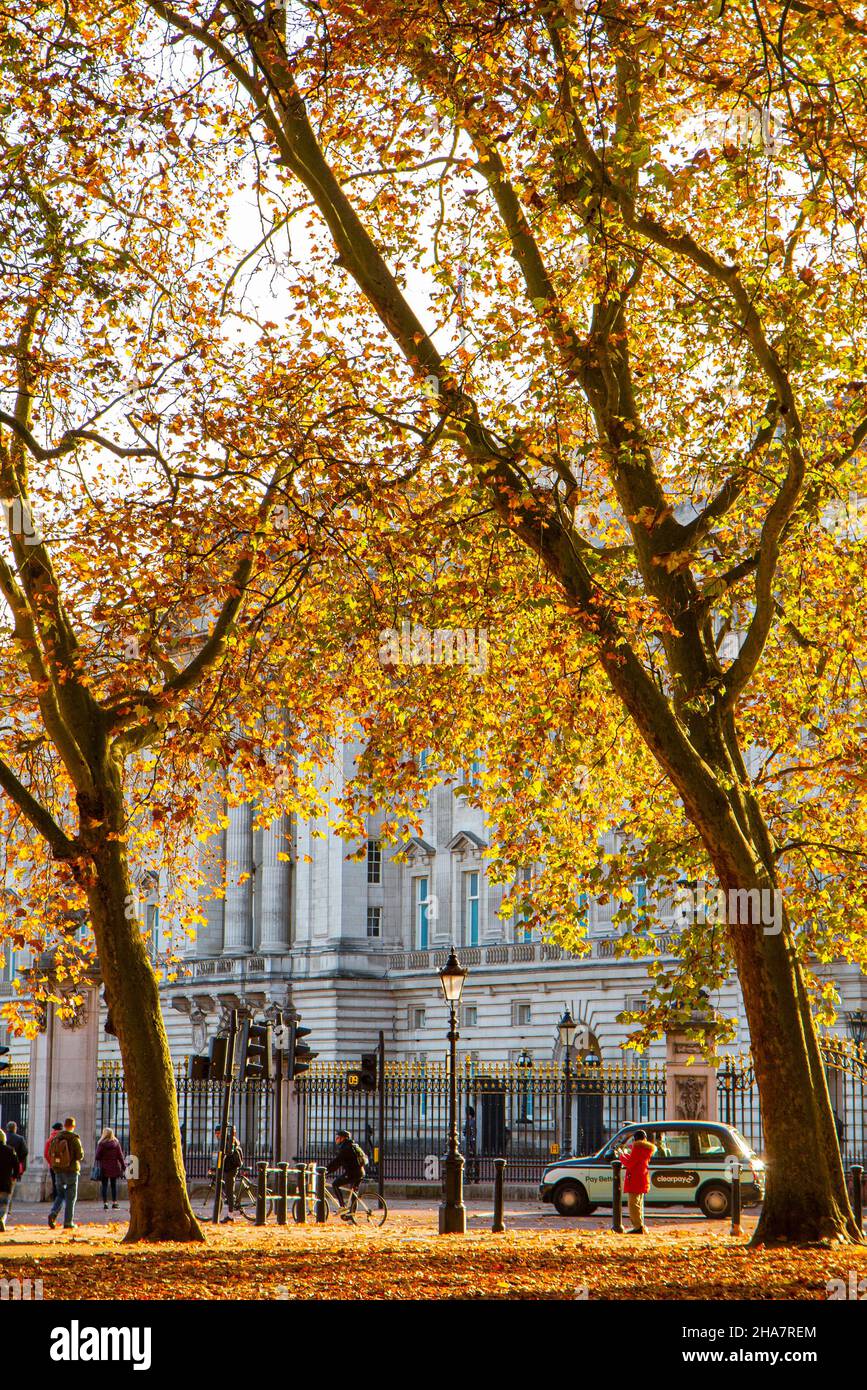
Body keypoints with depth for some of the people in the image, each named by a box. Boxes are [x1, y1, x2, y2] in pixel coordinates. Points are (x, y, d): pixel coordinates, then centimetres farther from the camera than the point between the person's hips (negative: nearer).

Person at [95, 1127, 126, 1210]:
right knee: (114, 1185, 12)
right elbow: (120, 1156, 2)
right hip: (114, 1168, 3)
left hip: (104, 1168, -3)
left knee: (104, 1185, 2)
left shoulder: (101, 1144, -8)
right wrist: (123, 1166, 7)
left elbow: (97, 1157, -8)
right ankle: (114, 1202, 11)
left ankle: (105, 1203, -3)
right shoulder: (116, 1143, 1)